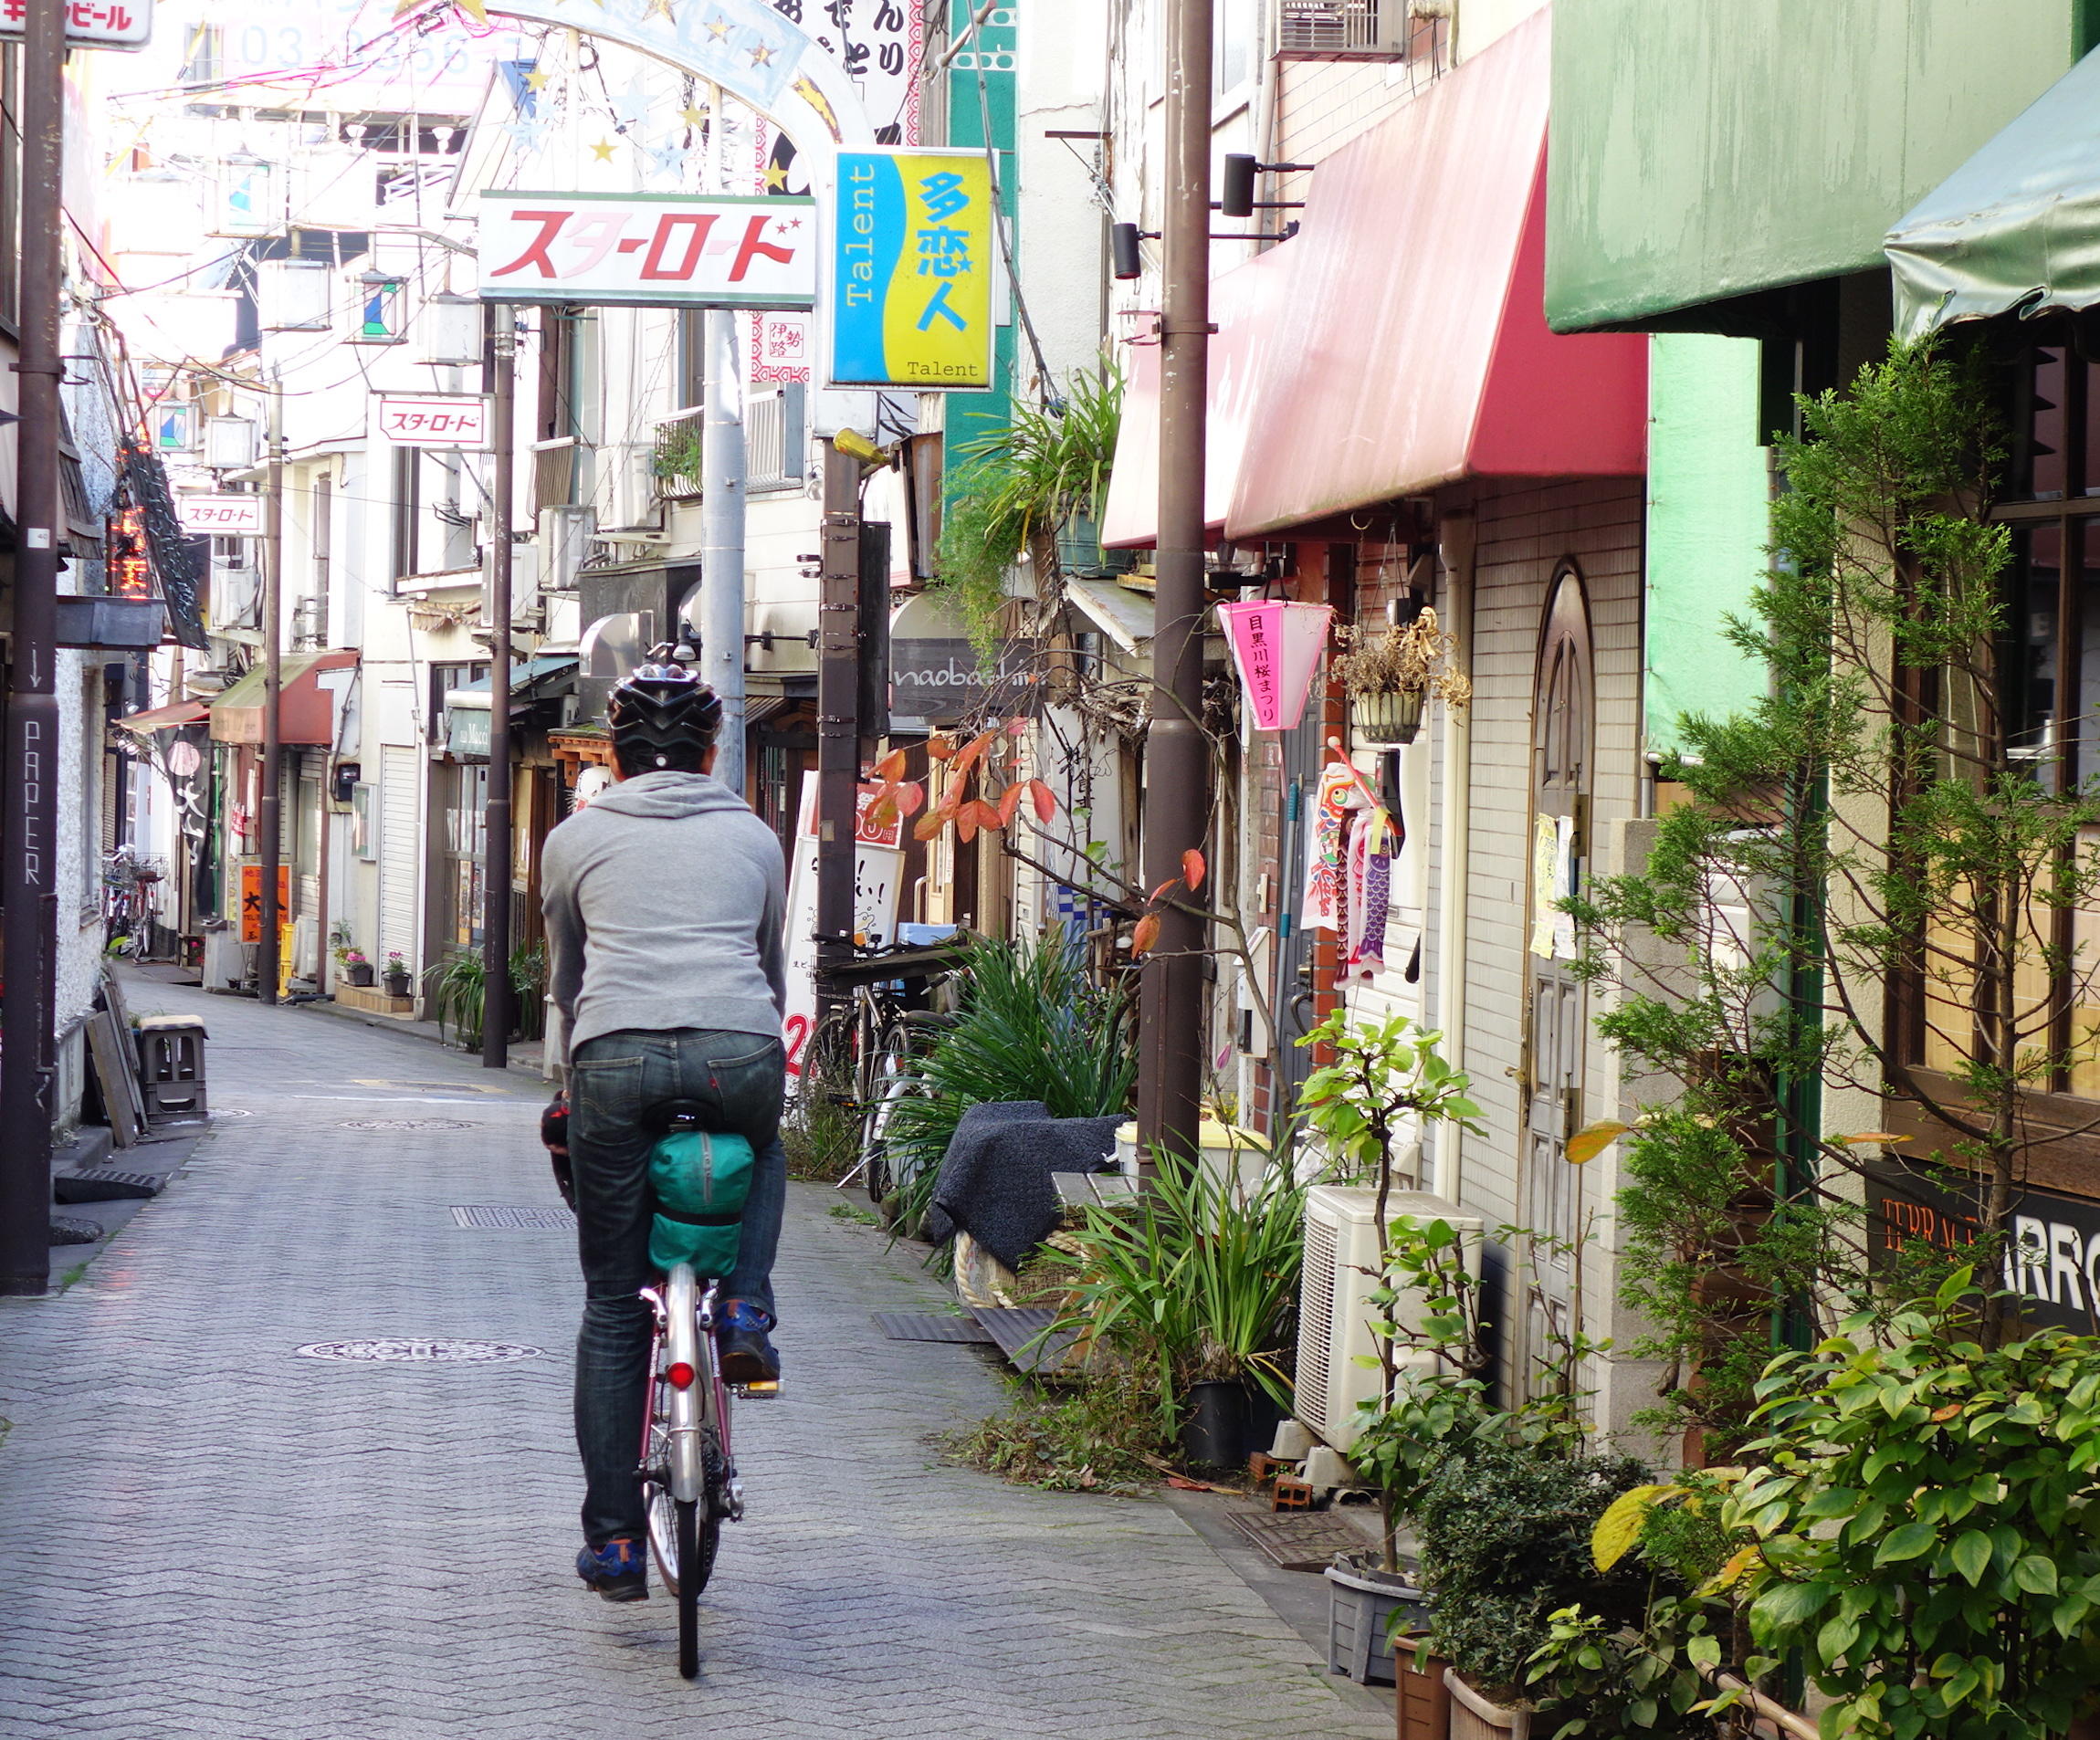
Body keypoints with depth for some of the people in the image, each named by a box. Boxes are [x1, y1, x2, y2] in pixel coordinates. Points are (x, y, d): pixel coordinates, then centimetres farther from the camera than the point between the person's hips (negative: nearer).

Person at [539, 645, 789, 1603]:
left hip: (616, 1058, -1)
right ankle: (745, 1308, 12)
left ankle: (613, 1541, 6)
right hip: (741, 1053, 1)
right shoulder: (754, 838, 21)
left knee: (612, 1309, 8)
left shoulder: (575, 840, 19)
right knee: (766, 1149, 38)